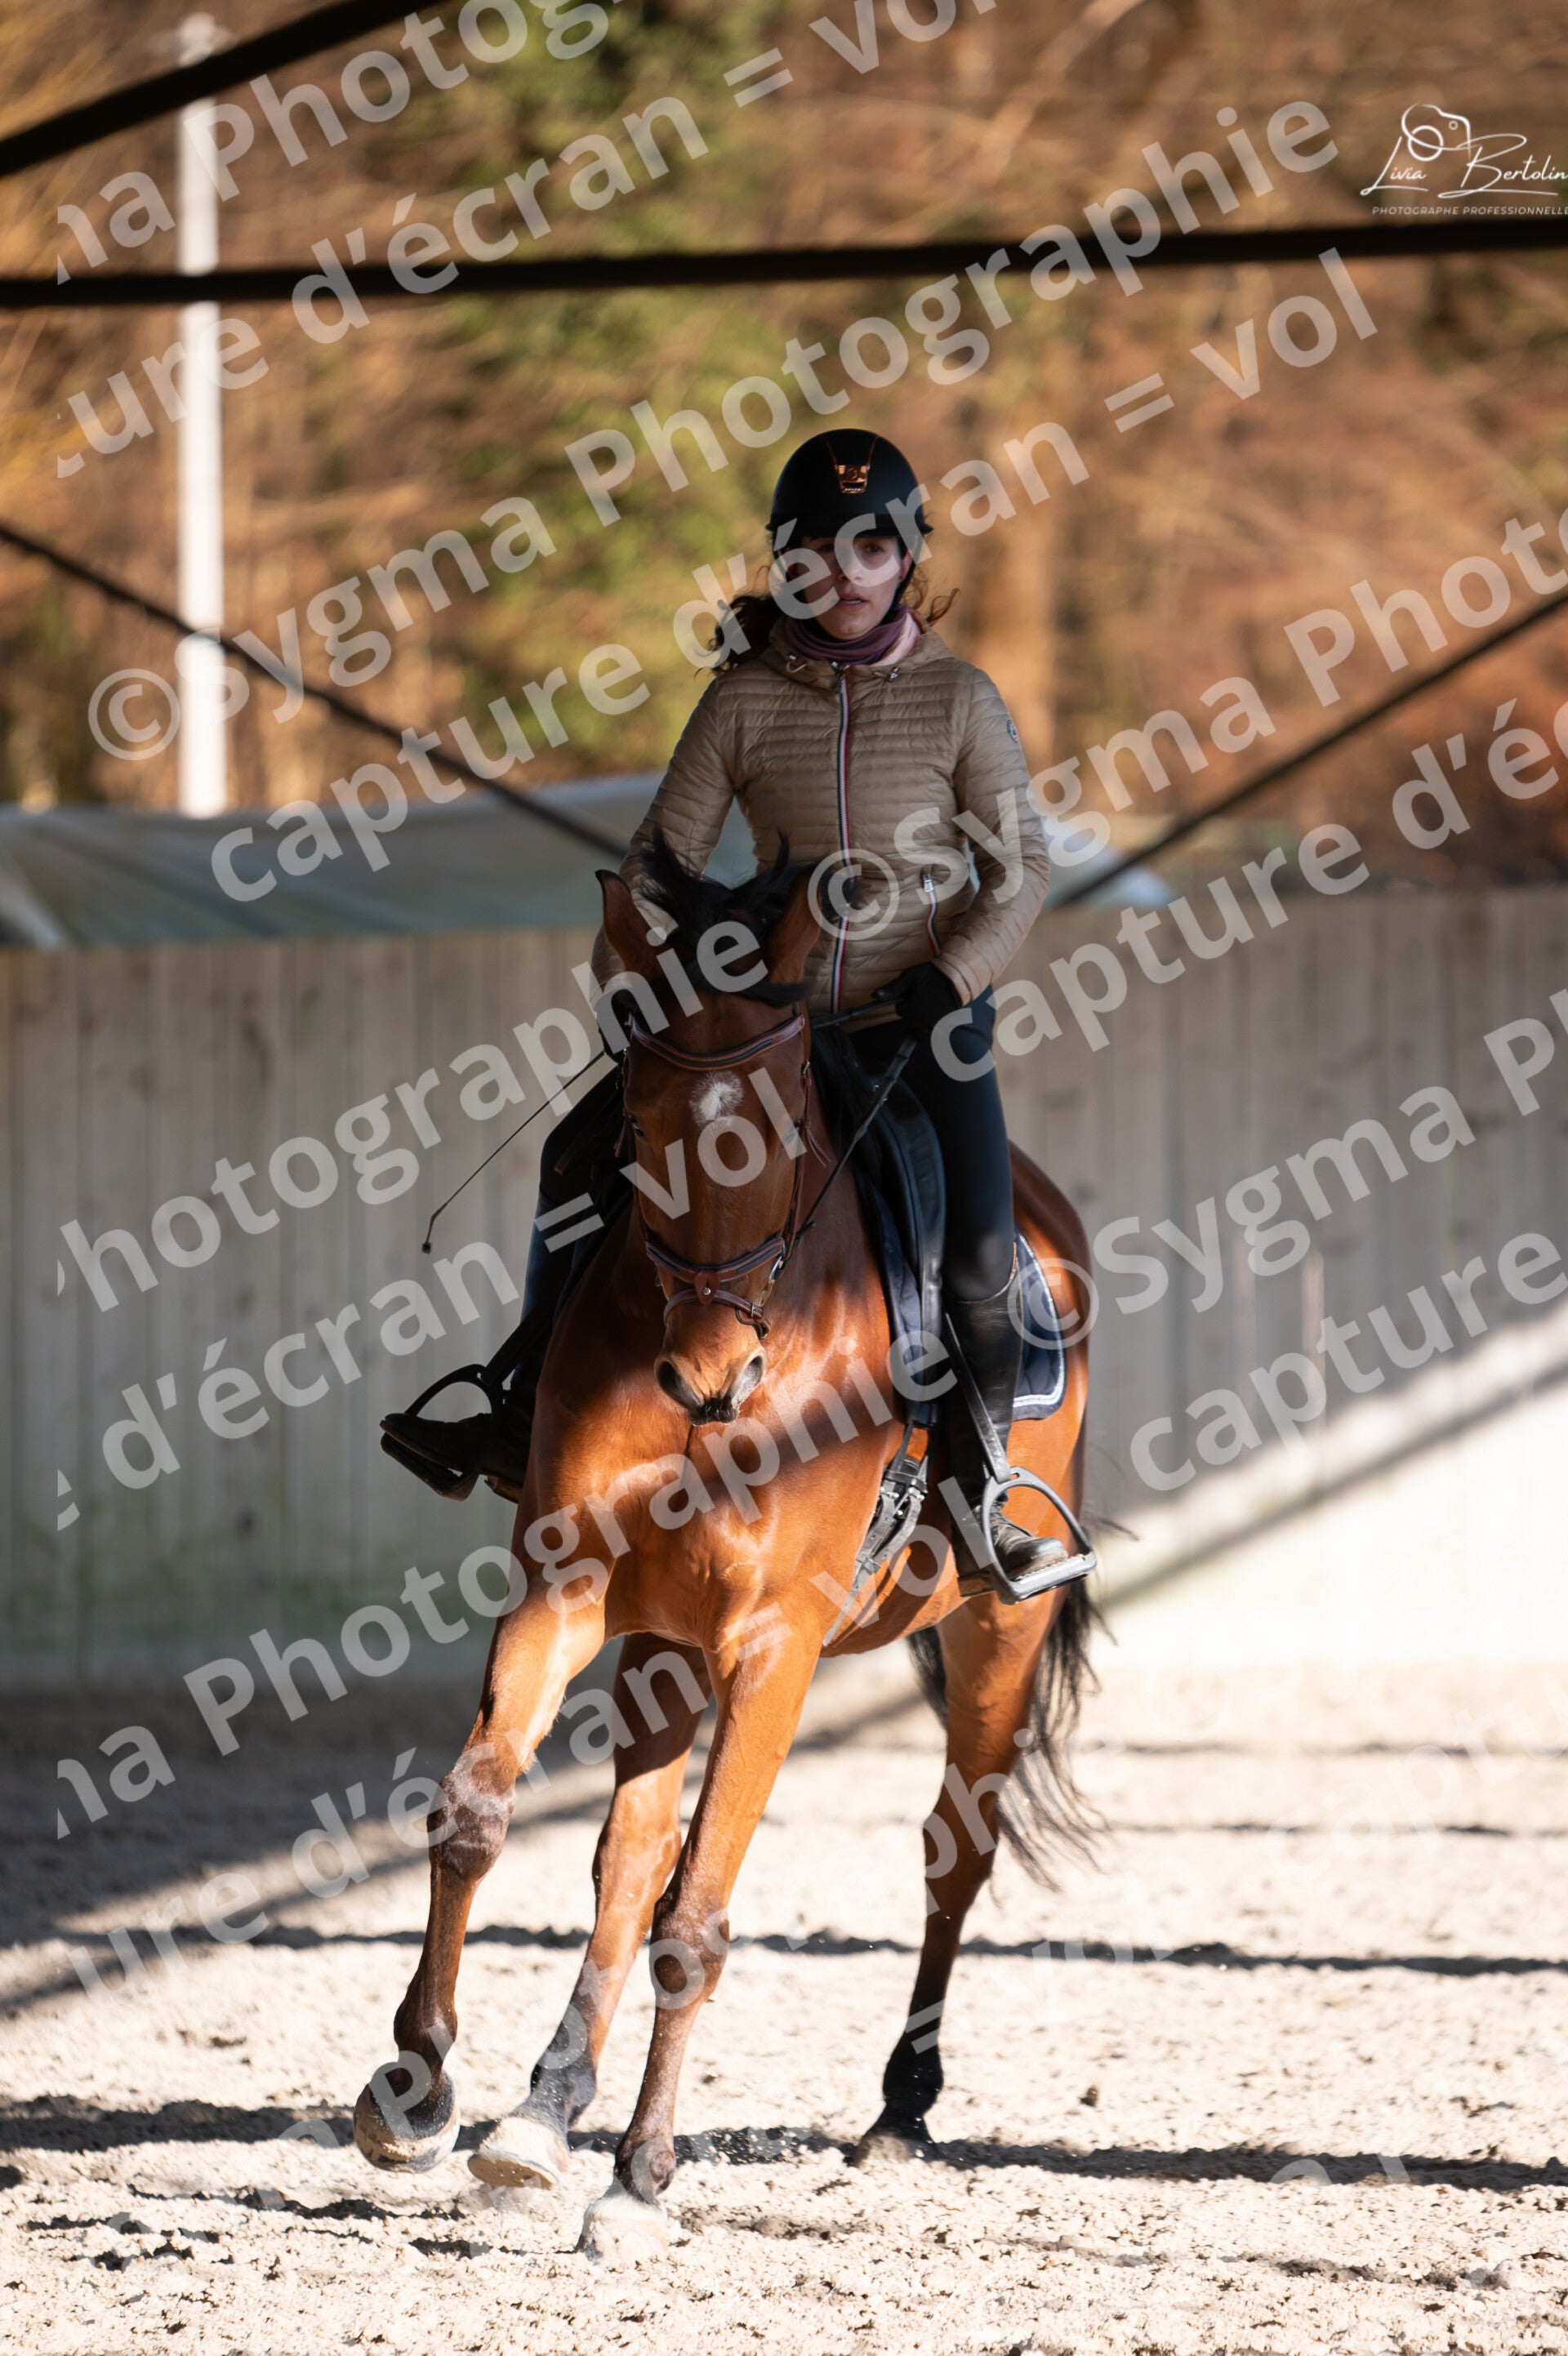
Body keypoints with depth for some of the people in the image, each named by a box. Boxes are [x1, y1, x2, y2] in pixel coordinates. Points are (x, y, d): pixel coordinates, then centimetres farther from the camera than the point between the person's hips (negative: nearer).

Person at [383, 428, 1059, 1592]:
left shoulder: (958, 698, -6)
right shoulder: (746, 699, -2)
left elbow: (1023, 864, -5)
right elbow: (666, 854, -2)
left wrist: (947, 980, -19)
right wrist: (622, 984, -15)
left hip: (928, 1017, -3)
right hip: (778, 1011, 3)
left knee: (978, 1263, -20)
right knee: (584, 1152, -5)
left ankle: (983, 1486, 1)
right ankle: (528, 1421, 5)